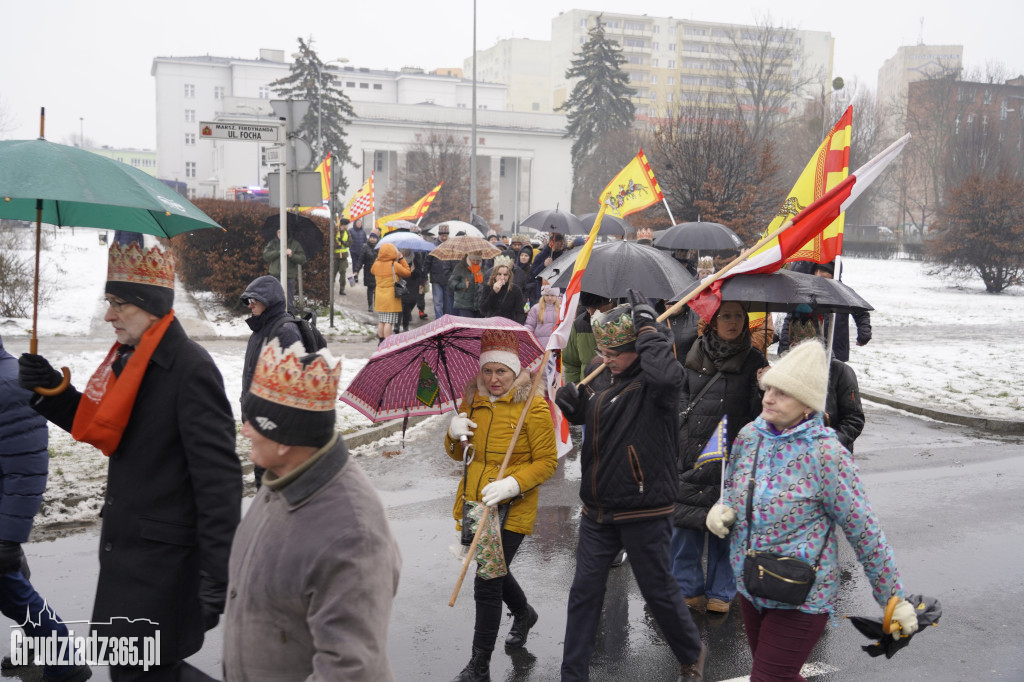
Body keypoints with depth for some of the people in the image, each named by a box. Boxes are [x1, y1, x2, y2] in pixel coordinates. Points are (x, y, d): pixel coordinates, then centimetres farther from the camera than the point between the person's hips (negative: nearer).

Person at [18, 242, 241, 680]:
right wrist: (50, 392, 3)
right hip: (124, 545, 9)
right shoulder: (128, 358, 8)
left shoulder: (190, 369, -20)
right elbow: (101, 427, 20)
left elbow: (218, 476, -22)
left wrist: (218, 577, -23)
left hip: (163, 557, -9)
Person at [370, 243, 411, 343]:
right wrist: (401, 259, 0)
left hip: (379, 297, 5)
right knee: (389, 322, -3)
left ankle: (381, 341, 21)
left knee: (381, 321, 13)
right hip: (391, 297, -5)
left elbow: (372, 271, 23)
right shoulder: (395, 265, -14)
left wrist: (378, 258, 17)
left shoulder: (376, 264, 0)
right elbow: (407, 272, -6)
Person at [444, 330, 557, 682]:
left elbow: (547, 461, -10)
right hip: (473, 505, 6)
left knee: (487, 584, -6)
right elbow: (457, 454, 16)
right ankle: (524, 614, 54)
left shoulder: (533, 407, -10)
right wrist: (454, 434, -6)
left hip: (511, 509, -6)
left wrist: (513, 483, -24)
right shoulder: (472, 402, 6)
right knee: (494, 571, 23)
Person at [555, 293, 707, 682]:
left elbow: (667, 375, -43)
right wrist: (573, 404, 2)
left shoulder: (653, 385, -17)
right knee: (584, 592, 10)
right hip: (597, 512, 7)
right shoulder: (608, 383, 7)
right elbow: (591, 419, 24)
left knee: (658, 591, 11)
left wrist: (647, 327, -29)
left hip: (644, 514, -7)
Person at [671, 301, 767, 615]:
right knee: (685, 521, 5)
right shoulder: (696, 355, 6)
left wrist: (765, 389, -22)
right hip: (691, 455, 2)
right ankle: (688, 589, 22)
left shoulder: (753, 360, 0)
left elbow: (760, 415, -4)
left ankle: (720, 593, 21)